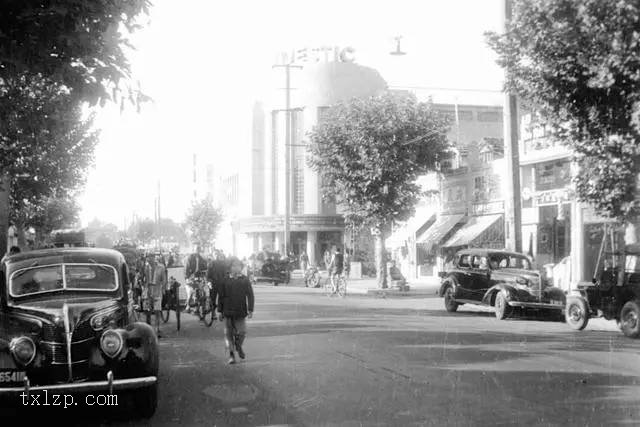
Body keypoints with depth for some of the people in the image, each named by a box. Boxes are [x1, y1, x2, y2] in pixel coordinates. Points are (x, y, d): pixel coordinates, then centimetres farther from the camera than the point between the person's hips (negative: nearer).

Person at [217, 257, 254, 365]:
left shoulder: (245, 280, 2)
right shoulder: (225, 281, 1)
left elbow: (250, 295, 3)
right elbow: (220, 296, 5)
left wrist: (250, 310, -4)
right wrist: (220, 311, 3)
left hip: (240, 311, 0)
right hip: (228, 311, 0)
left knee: (242, 332, 0)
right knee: (228, 333, 2)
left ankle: (238, 347, 31)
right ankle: (231, 354, 11)